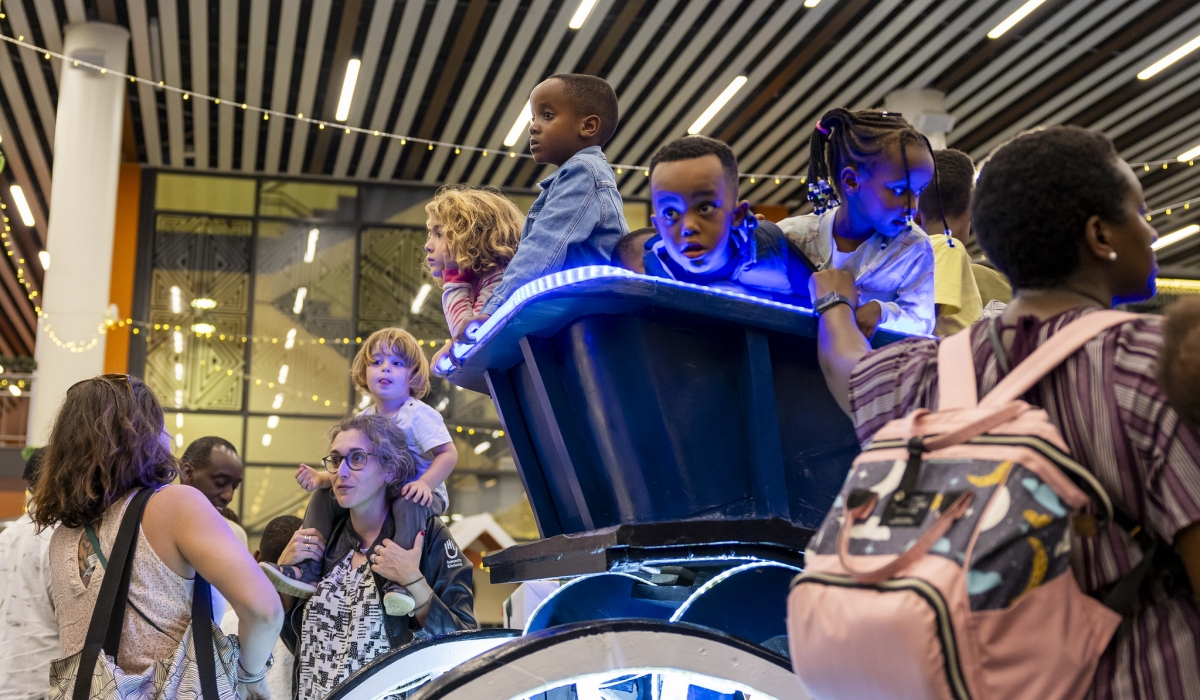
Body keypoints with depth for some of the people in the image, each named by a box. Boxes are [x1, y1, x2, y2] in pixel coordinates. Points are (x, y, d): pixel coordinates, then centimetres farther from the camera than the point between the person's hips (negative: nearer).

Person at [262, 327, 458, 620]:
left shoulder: (419, 414, -11)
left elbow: (448, 454, -19)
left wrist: (425, 483, -34)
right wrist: (321, 477, -11)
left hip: (419, 494, -7)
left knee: (408, 504, -40)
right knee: (323, 495, -4)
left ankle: (399, 580, -44)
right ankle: (309, 569, -9)